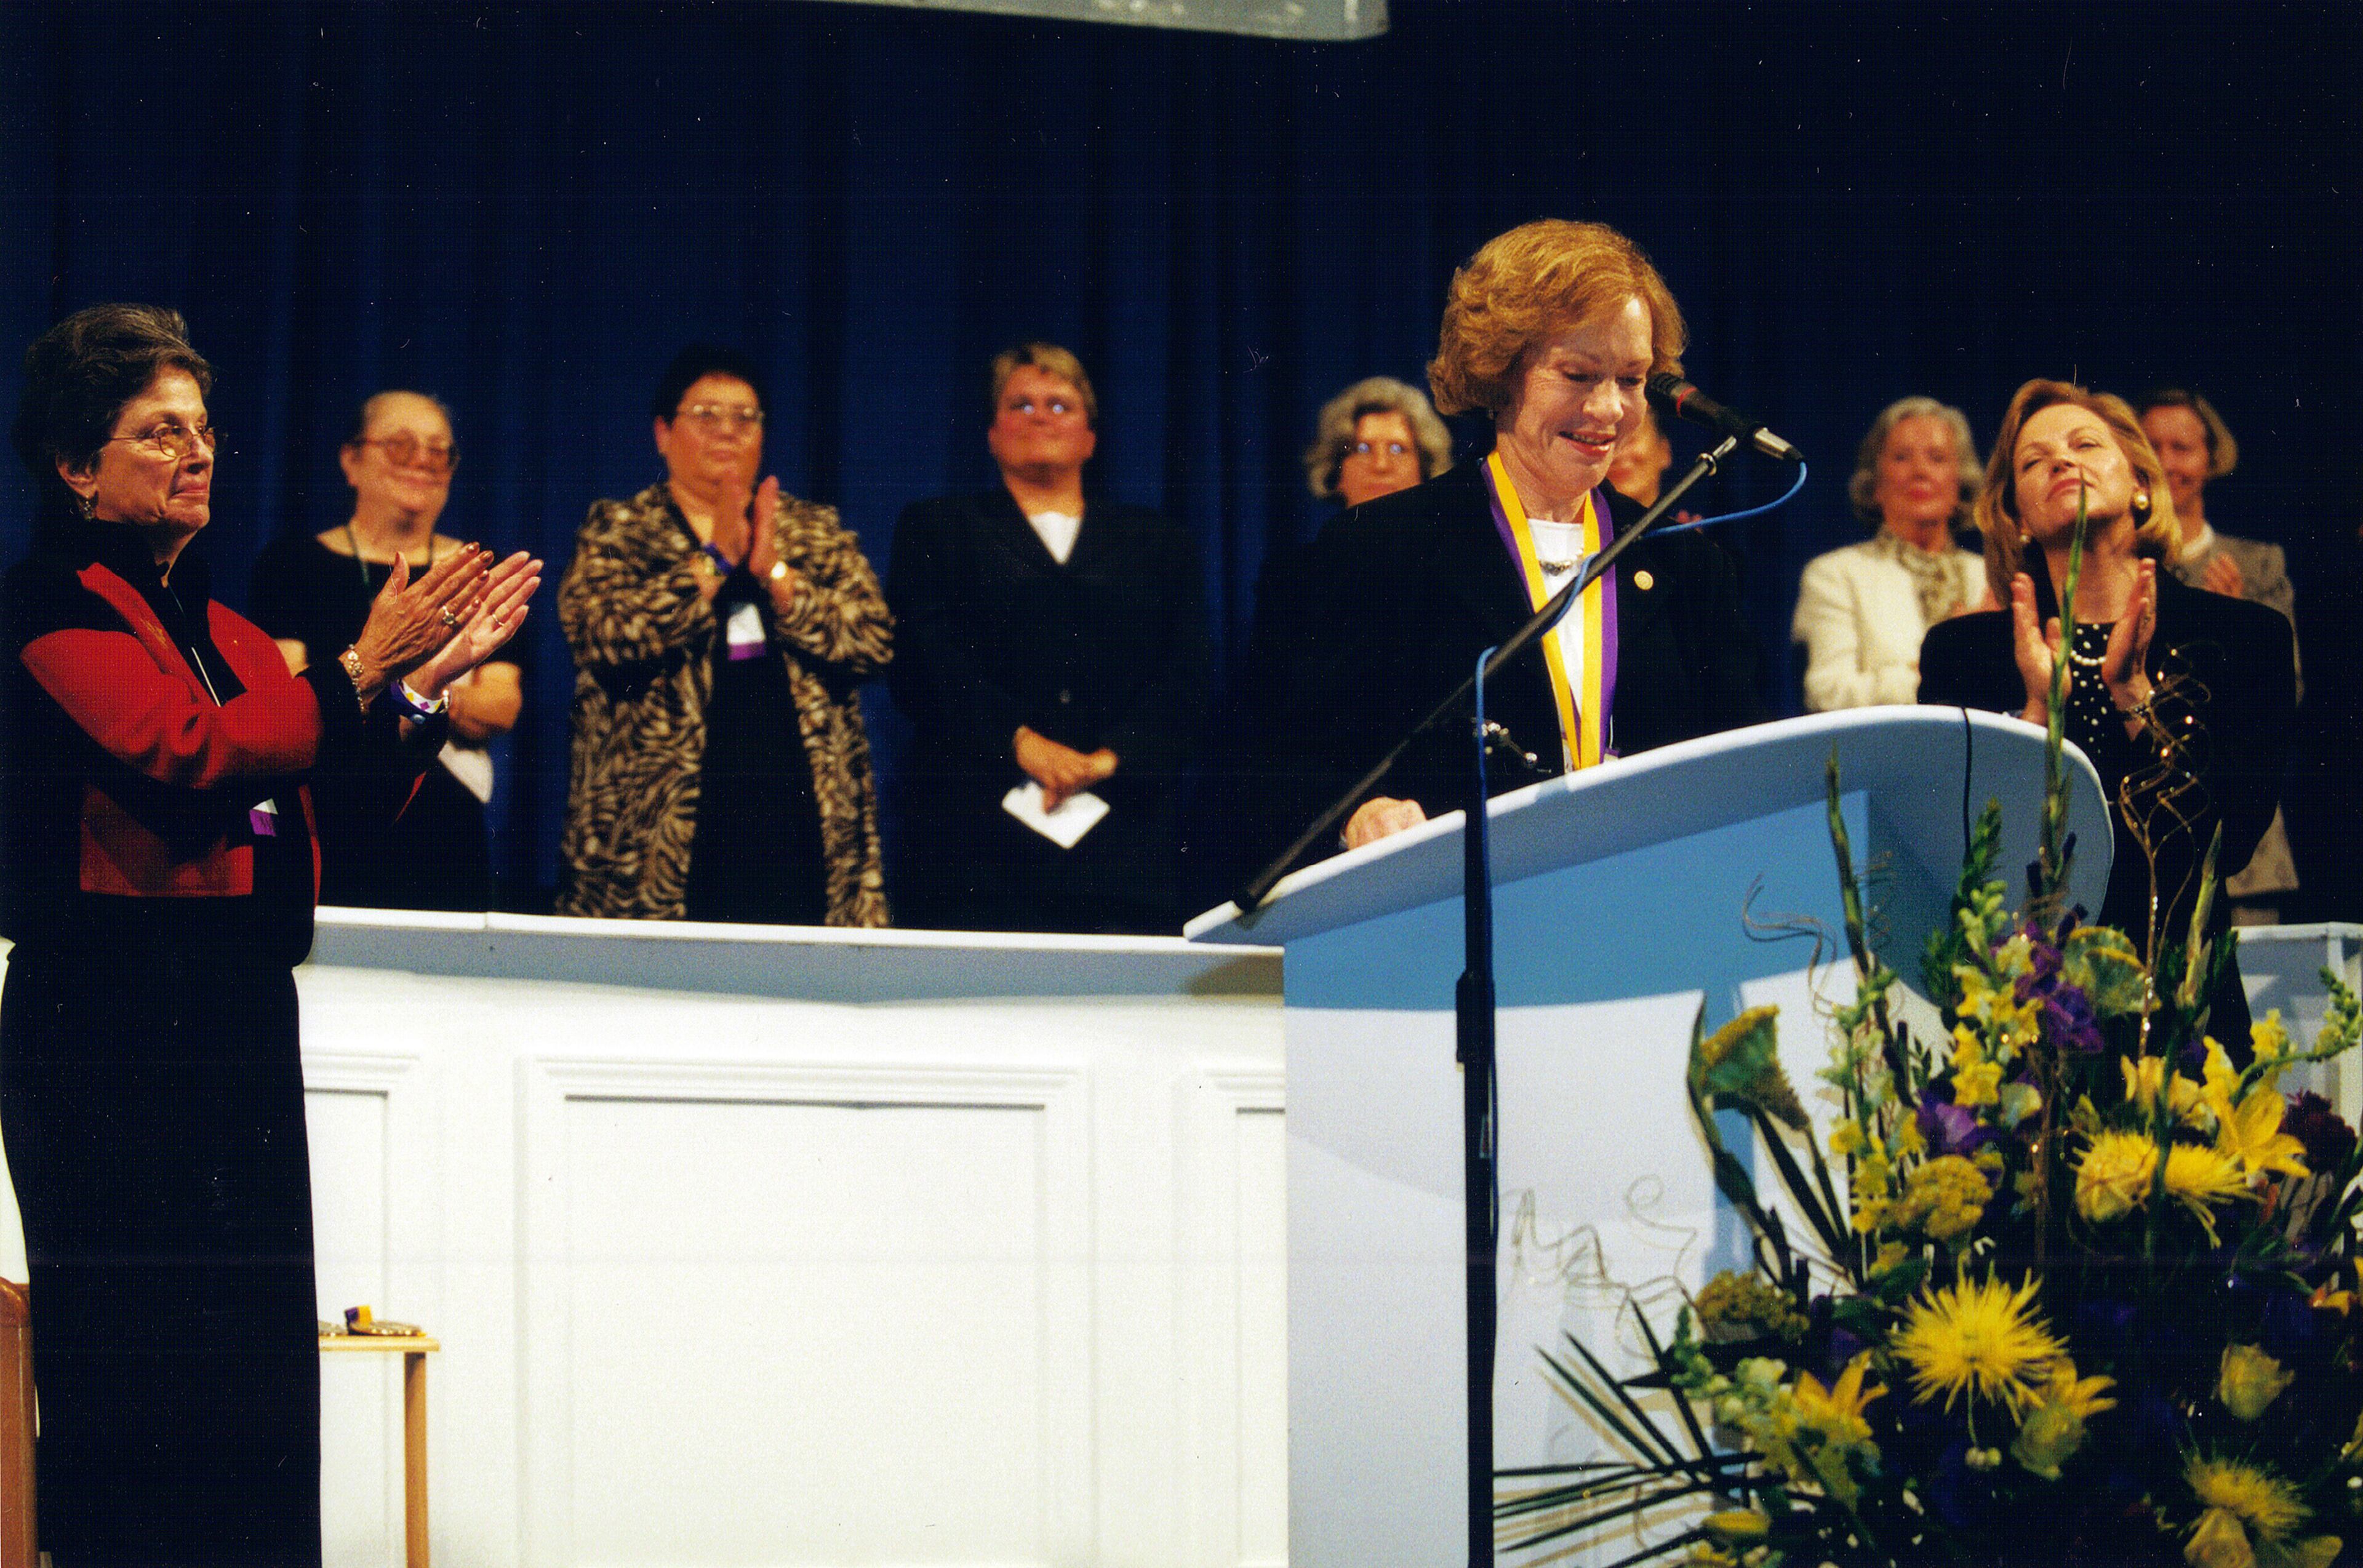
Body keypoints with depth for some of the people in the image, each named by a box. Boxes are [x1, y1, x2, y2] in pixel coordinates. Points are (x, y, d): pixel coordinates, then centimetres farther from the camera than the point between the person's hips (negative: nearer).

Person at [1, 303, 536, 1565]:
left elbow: (332, 786, 14)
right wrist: (362, 667, -19)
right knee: (131, 1387, -8)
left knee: (251, 1382, 5)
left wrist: (430, 678, 0)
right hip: (110, 1033, -8)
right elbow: (185, 755, -19)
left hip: (238, 1028, 8)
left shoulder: (216, 626, 20)